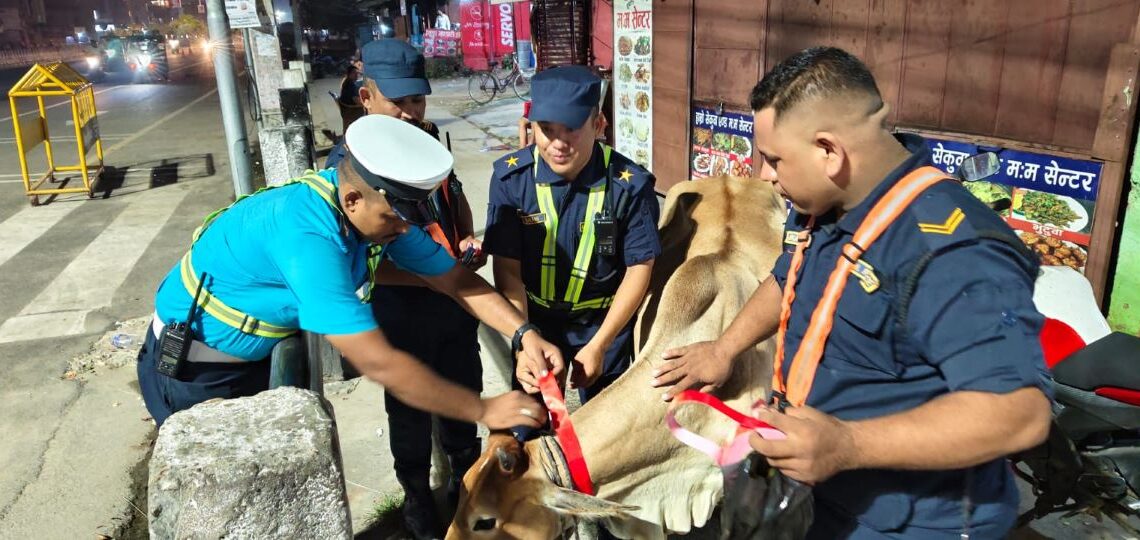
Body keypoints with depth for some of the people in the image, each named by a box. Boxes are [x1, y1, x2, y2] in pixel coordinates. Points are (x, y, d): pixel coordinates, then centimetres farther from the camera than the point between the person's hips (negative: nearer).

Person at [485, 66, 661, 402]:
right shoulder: (511, 177, -18)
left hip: (605, 322, -1)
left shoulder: (629, 184, -21)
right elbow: (507, 269, -15)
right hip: (535, 319, 1)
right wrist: (523, 344, -25)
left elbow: (639, 268, -14)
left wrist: (598, 346, -16)